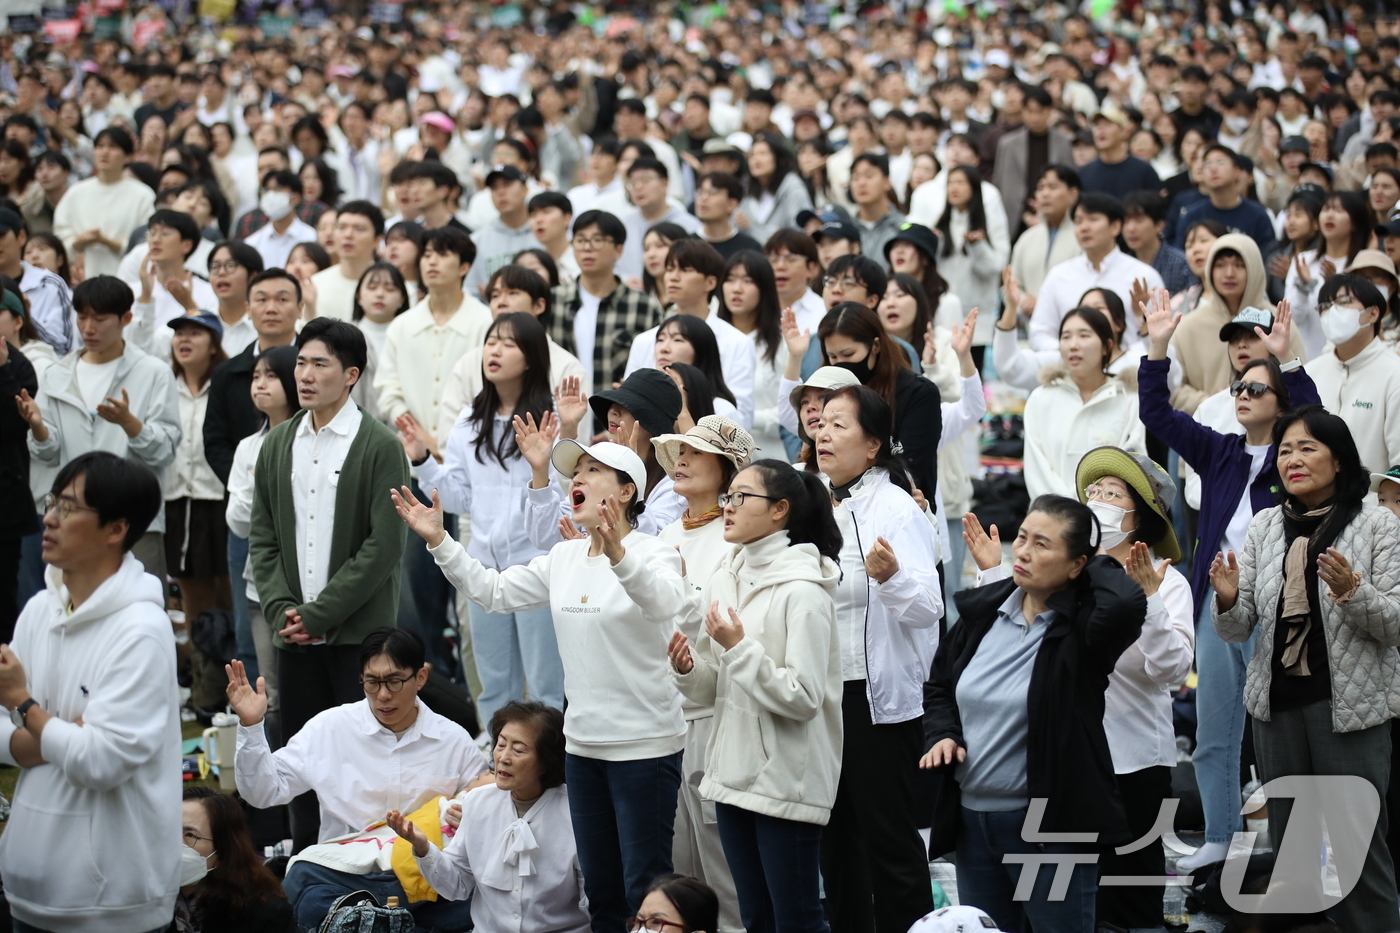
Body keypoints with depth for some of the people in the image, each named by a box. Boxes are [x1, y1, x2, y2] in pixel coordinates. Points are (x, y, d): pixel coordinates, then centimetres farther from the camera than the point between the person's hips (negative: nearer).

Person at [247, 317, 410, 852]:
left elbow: (384, 547, -11)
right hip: (295, 633, 5)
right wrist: (280, 610, -3)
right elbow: (262, 537, 12)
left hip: (358, 632, -5)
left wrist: (318, 613, -13)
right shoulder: (278, 445, 11)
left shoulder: (380, 447, -6)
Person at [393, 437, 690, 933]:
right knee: (600, 890, 15)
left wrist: (618, 553, -54)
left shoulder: (654, 553, -13)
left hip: (644, 744, -8)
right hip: (583, 742, 8)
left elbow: (663, 601, -34)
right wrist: (438, 541, -1)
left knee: (645, 890, -4)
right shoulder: (564, 557, 10)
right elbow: (494, 591, 11)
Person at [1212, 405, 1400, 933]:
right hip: (1278, 701, 4)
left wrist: (1351, 591, -24)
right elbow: (1239, 631, 6)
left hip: (1349, 704, -4)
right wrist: (1228, 599, -16)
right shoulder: (1265, 527, 7)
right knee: (1289, 845, 13)